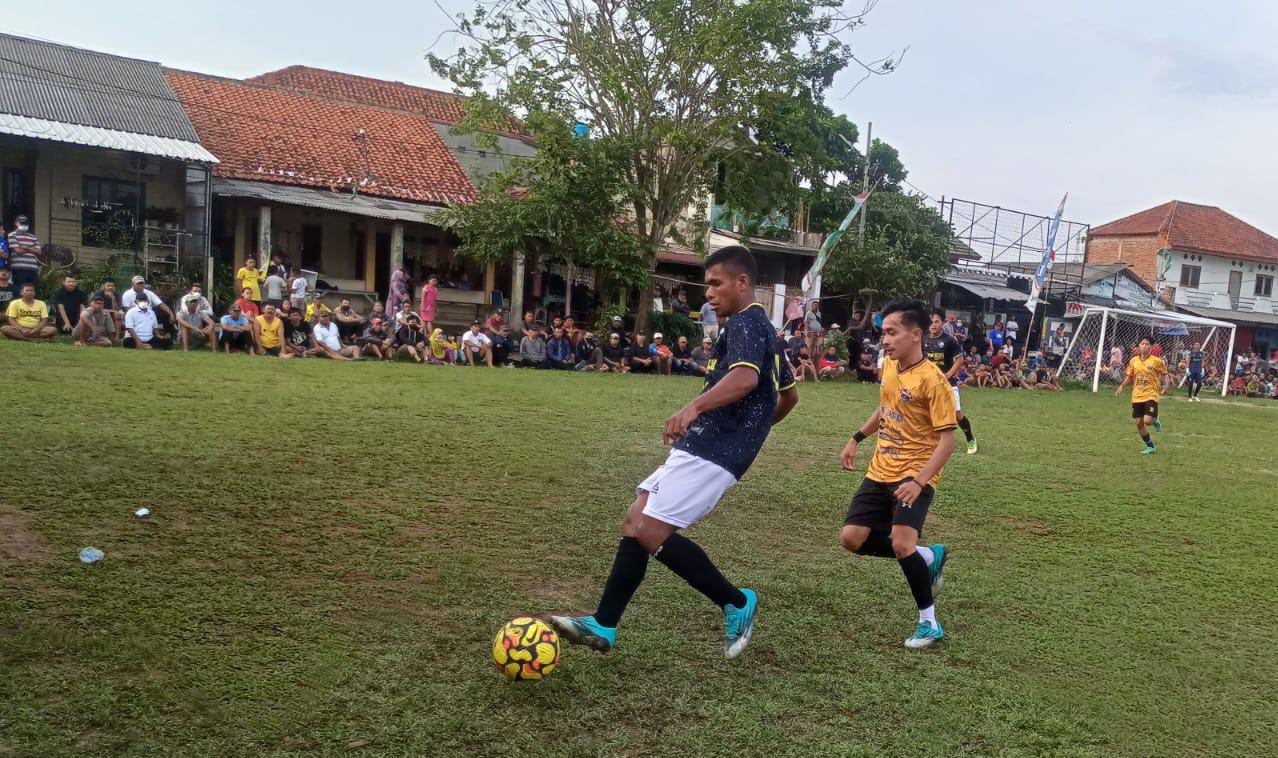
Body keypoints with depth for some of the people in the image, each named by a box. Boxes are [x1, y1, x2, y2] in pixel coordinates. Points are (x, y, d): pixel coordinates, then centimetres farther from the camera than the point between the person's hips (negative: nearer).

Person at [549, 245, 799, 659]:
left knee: (651, 531, -14)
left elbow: (745, 377, -32)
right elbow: (789, 394, 31)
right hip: (704, 448, 11)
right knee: (635, 523, 7)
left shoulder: (746, 323, -10)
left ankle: (737, 604, 3)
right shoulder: (760, 327, 22)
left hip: (712, 452, -11)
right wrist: (754, 427, 38)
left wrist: (694, 407, -44)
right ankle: (602, 626, 9)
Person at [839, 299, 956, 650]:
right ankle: (929, 557, 20)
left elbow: (946, 440, -20)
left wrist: (919, 482, -29)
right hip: (880, 472, 8)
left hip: (914, 476, -8)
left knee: (901, 544, -22)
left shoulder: (933, 380, -19)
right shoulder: (889, 365, 4)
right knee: (852, 538, 0)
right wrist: (856, 439, 22)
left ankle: (929, 623, 2)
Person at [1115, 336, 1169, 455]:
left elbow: (1165, 374, 4)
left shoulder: (1156, 361, -6)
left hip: (1151, 396, -4)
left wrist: (1166, 385, -13)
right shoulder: (1133, 360, 5)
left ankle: (1155, 421, 19)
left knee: (1147, 421, -20)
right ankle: (1151, 447, 22)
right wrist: (1122, 386, -1)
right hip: (1137, 397, 4)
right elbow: (1129, 376, 14)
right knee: (1139, 424, 5)